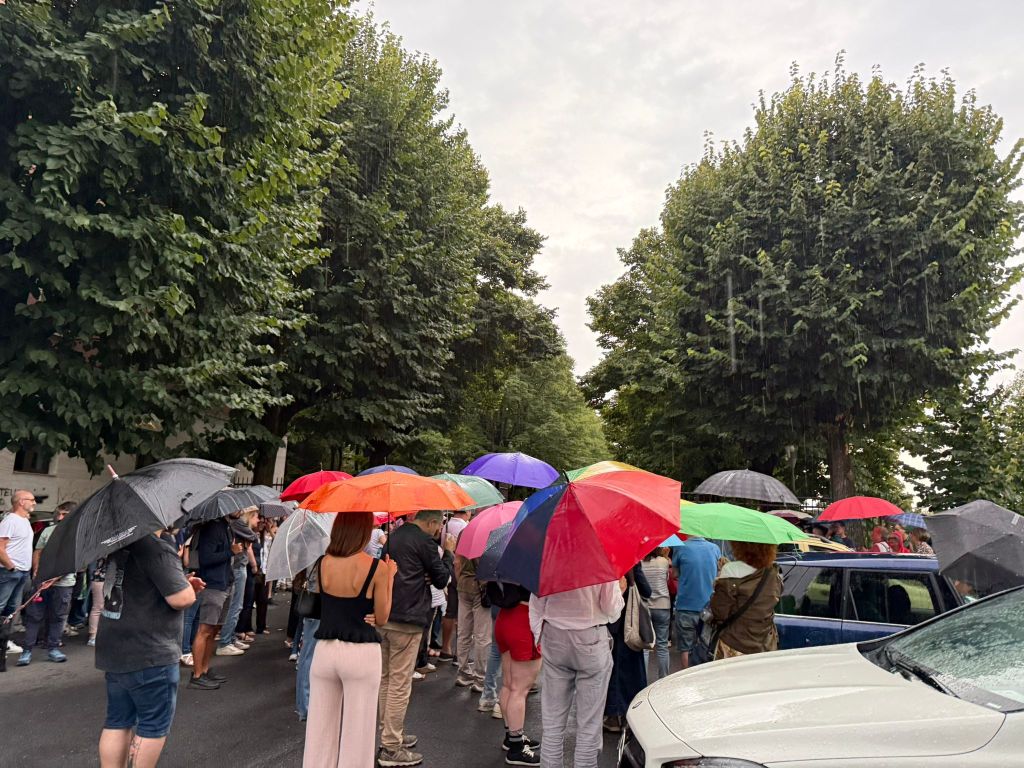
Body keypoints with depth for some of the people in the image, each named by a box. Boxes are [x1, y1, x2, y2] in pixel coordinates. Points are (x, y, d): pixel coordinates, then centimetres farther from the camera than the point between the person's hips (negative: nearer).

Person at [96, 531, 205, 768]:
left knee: (118, 721, 16)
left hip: (114, 651, 9)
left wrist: (183, 583, 12)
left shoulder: (121, 545, 8)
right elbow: (181, 598, -24)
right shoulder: (158, 549, -21)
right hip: (149, 655, -8)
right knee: (154, 725, 6)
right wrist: (188, 586, -1)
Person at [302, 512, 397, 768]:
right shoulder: (377, 567, -12)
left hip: (324, 650, 4)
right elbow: (381, 618, -4)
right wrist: (389, 577, 6)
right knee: (356, 732, 8)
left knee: (320, 730, 15)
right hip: (361, 654, -4)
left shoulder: (323, 563, 0)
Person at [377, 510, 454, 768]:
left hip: (382, 616, 9)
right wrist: (448, 552, 8)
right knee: (400, 685, -1)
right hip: (407, 620, -8)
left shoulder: (393, 536, 13)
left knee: (386, 679, 17)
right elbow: (442, 579, -5)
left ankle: (391, 734, 31)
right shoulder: (424, 541, -12)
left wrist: (420, 576, 9)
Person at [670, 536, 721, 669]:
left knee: (686, 648, 6)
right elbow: (718, 573, 12)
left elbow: (675, 574, 1)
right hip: (709, 605, 3)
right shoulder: (715, 548, -1)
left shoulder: (680, 547, -11)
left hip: (686, 605, -3)